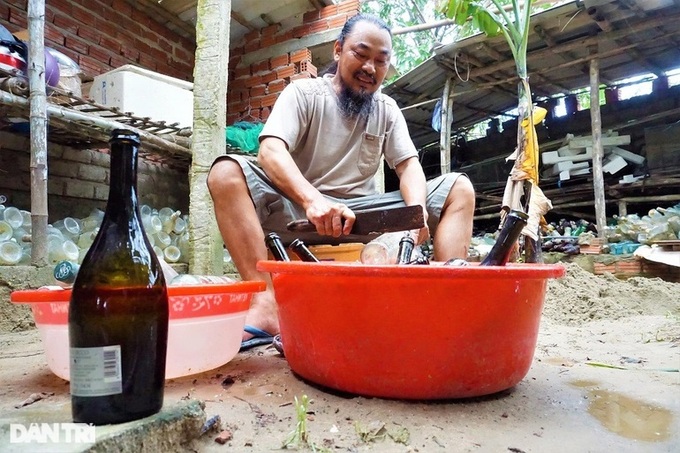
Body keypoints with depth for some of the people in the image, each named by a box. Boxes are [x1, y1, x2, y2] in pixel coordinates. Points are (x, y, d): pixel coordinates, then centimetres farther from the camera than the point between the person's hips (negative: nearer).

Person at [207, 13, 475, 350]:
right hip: (300, 209, -3)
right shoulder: (303, 93, 0)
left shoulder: (388, 109, 13)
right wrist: (312, 199, -38)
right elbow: (270, 151, -17)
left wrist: (417, 209, -22)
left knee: (459, 189, -7)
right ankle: (266, 305, -37)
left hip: (363, 214, 3)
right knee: (226, 173, -27)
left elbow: (409, 165, 2)